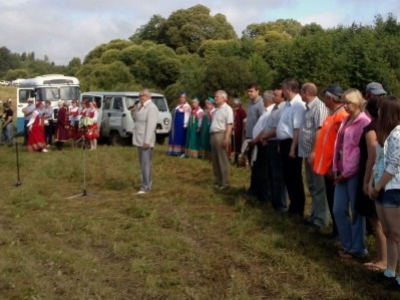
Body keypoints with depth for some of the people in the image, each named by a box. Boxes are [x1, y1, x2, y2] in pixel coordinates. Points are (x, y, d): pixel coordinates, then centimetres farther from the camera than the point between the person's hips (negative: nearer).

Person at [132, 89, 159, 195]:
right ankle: (147, 184, 22)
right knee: (143, 163, 14)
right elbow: (137, 120, 23)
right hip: (140, 140, 10)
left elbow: (151, 125, -21)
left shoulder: (151, 108, -15)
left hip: (145, 141, -10)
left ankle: (145, 187, -7)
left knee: (146, 164, -9)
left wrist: (147, 141, -25)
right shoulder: (142, 107, 13)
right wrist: (134, 111, 5)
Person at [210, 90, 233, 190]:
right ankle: (218, 181, 20)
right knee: (215, 160, 12)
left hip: (221, 135, -9)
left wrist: (226, 139, -23)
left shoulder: (227, 109, -9)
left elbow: (229, 125, -17)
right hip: (213, 135, 9)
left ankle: (225, 182, 3)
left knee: (223, 160, -4)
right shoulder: (217, 109, 18)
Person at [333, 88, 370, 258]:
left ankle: (357, 248, 17)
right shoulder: (346, 121, 15)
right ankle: (348, 245, 23)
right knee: (338, 210, 8)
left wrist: (347, 172, -13)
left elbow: (361, 150, -16)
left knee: (356, 211, 3)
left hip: (354, 173, -8)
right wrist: (337, 168, 6)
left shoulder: (364, 122, -11)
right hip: (342, 172, 8)